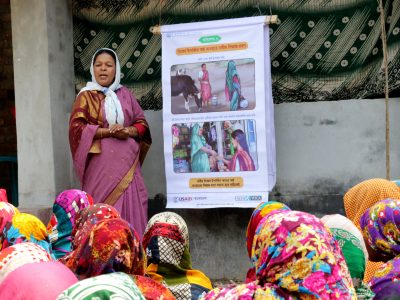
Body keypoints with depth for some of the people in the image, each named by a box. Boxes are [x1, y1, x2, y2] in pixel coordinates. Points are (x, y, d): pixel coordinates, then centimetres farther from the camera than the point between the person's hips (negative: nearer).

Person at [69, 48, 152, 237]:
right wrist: (108, 131, -14)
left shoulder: (125, 94, 14)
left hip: (127, 162, 3)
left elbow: (142, 123, 12)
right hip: (101, 162, -3)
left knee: (131, 207, -1)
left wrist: (127, 131, -9)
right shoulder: (86, 96, 5)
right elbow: (76, 127, -6)